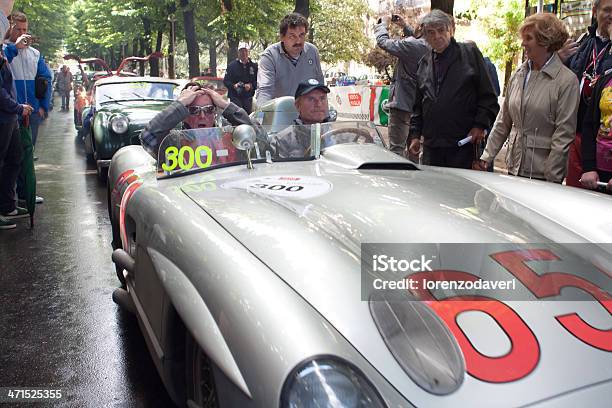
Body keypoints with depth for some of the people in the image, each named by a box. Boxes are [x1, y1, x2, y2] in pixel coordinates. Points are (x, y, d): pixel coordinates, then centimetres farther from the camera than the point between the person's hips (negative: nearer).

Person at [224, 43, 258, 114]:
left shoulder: (254, 66, 8)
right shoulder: (232, 65, 3)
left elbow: (258, 81, 5)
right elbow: (225, 81, 2)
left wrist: (251, 86, -15)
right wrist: (233, 85, -17)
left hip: (248, 97, 3)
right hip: (235, 97, -3)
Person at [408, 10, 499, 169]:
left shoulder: (470, 53, 3)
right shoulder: (424, 63, 16)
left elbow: (488, 96, 0)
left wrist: (480, 125, -9)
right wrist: (415, 135, 11)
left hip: (463, 142, -4)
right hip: (431, 145, 4)